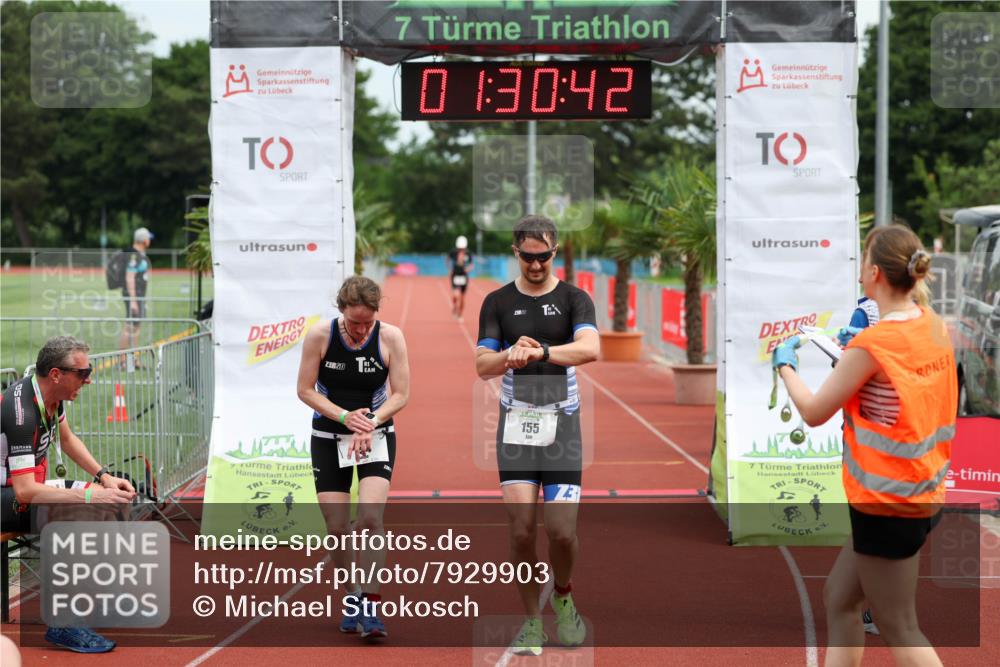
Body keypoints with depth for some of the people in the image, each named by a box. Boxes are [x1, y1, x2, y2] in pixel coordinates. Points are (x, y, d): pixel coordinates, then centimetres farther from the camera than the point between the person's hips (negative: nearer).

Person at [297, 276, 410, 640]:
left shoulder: (391, 337, -12)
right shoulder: (319, 336, -12)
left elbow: (400, 394, -7)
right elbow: (305, 390, -6)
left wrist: (370, 423, -23)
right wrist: (345, 417, -19)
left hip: (377, 435, -1)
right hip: (328, 436, 1)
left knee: (370, 517, -19)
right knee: (336, 527, 0)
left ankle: (370, 606, -15)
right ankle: (350, 601, 21)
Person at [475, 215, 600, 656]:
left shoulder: (574, 299, 2)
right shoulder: (497, 302, 8)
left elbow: (590, 348, -17)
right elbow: (482, 366, 2)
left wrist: (540, 351, -32)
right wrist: (511, 354, -20)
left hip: (561, 424, -1)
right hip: (515, 424, 1)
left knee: (562, 531, -6)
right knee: (521, 527, -8)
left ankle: (563, 596, 25)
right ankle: (531, 621, 7)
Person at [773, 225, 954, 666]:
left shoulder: (871, 344, -21)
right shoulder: (934, 327, 1)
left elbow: (813, 412, -11)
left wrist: (785, 365, 4)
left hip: (886, 505, -8)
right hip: (924, 494, 8)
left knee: (899, 630, 3)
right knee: (838, 599, 20)